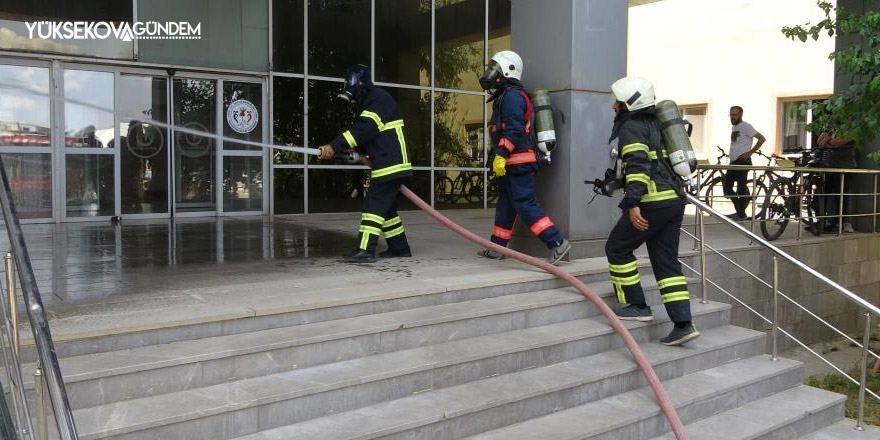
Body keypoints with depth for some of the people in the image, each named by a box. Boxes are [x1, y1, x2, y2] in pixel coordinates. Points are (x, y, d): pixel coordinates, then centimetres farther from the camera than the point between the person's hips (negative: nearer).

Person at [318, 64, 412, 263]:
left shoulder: (379, 98, -13)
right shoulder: (368, 103, 20)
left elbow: (365, 129, -25)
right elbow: (364, 130, 21)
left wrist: (335, 146, -28)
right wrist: (363, 153, 0)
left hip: (391, 165, -10)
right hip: (386, 165, 10)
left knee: (374, 204, -13)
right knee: (386, 207, 14)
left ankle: (365, 250, -16)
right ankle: (400, 247, 22)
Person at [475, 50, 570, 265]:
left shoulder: (512, 95, -12)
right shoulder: (505, 96, 21)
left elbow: (514, 130, -22)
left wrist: (501, 155, -25)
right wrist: (498, 156, 24)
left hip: (518, 163, -11)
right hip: (512, 164, 11)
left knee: (524, 203, -13)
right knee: (505, 203, 14)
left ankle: (557, 242, -13)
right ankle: (497, 247, 23)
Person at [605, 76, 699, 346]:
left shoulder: (632, 128, -7)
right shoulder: (653, 124, 22)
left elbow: (638, 167, -21)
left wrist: (632, 204, -26)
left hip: (653, 202, -9)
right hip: (675, 199, 9)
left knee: (618, 248, 6)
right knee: (667, 261, 9)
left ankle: (636, 306, 10)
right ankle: (683, 324, 5)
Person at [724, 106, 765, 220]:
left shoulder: (745, 126, -9)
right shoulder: (734, 127, 18)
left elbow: (762, 138, -14)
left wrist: (750, 152, -16)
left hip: (742, 161, -9)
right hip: (733, 162, 9)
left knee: (741, 189, -6)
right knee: (727, 187, 7)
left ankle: (741, 214, 2)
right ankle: (739, 211, 18)